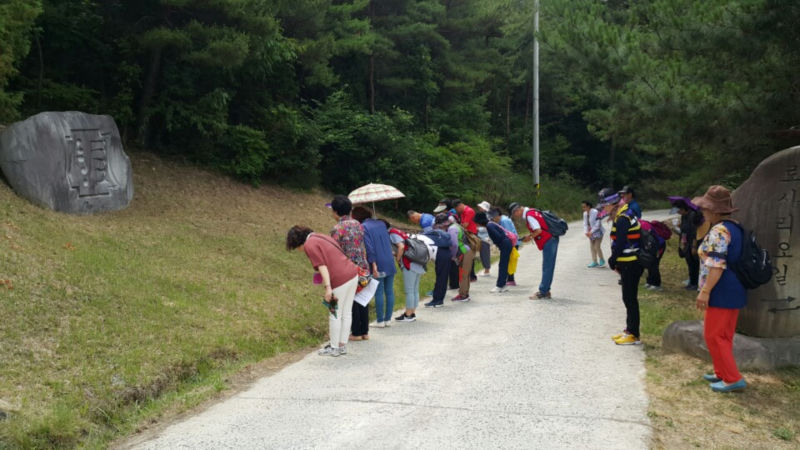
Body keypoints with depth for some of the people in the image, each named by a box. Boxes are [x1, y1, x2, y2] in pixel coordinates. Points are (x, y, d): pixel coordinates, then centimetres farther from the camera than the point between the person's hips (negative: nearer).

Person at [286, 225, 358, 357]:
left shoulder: (310, 245, -7)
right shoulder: (322, 237, 20)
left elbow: (322, 266, -16)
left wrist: (328, 287, -19)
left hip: (340, 281, -9)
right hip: (353, 273, 9)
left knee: (335, 315, 5)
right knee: (346, 313, 16)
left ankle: (334, 348, 17)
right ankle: (343, 345, 26)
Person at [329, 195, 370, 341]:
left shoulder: (337, 228, -13)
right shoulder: (358, 224, 8)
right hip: (363, 267, 6)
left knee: (351, 301, 4)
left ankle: (356, 333, 11)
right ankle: (365, 331, 20)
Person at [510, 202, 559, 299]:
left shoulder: (529, 215, -15)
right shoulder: (531, 212, 16)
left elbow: (538, 230, -21)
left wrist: (529, 237, -6)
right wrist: (530, 237, 11)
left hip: (548, 241, -10)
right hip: (550, 240, 10)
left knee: (547, 268, -6)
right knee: (547, 267, 12)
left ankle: (543, 292, -4)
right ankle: (545, 291, 16)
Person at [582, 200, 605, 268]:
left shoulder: (595, 212, -19)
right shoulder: (585, 213, 5)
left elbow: (597, 224, -20)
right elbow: (585, 224, 8)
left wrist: (591, 232, -21)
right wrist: (586, 232, -7)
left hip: (597, 232, -7)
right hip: (591, 233, 7)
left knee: (597, 247, -9)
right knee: (592, 247, 6)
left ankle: (602, 260, 12)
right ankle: (594, 262, 13)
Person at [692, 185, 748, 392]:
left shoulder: (719, 231, -19)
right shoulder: (734, 228, 13)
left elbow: (717, 265, -25)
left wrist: (705, 291, -23)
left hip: (722, 294, -10)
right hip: (735, 292, 10)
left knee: (714, 336, -2)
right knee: (724, 335, 18)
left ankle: (733, 379, 1)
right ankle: (722, 373, 27)